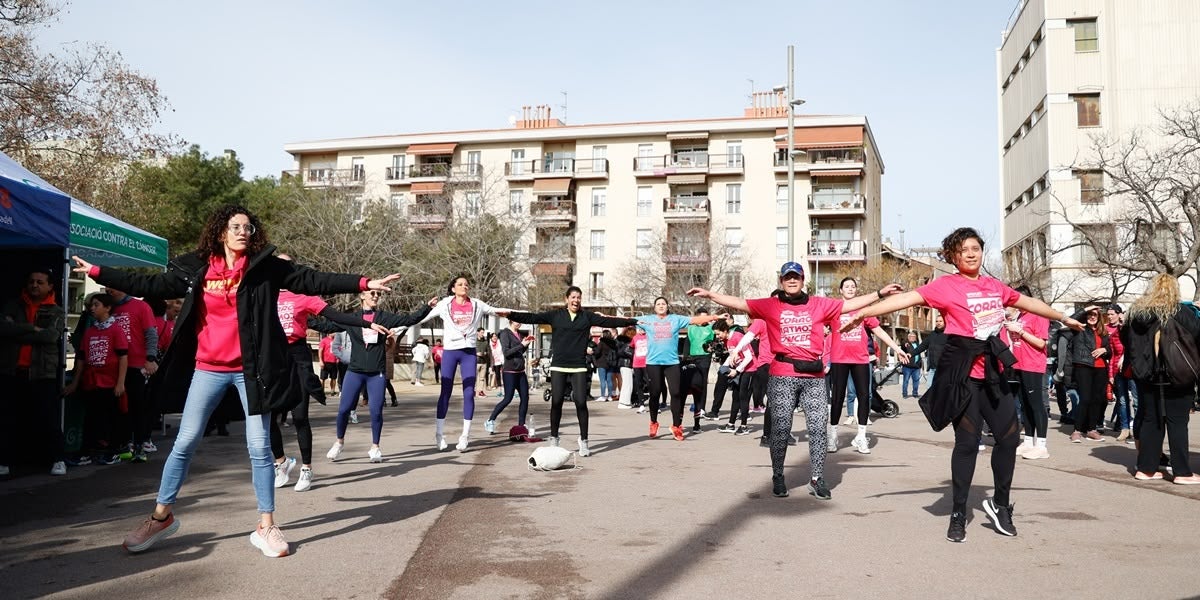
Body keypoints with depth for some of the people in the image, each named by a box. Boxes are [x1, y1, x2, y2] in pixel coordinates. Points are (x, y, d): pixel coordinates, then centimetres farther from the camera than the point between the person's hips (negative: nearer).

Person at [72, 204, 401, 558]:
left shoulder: (266, 268, -2)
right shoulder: (195, 269, 3)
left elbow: (312, 281, -7)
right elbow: (150, 285, 9)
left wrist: (363, 284, -15)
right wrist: (97, 273, 9)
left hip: (250, 370, -1)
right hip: (208, 370, 2)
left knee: (259, 447, 2)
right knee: (185, 443, 6)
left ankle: (266, 526, 11)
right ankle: (161, 517, 22)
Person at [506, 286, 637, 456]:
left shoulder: (587, 316, 7)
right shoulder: (555, 315, 5)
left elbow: (609, 321, 4)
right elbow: (532, 317, -1)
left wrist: (633, 321, -1)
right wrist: (510, 315, -11)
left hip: (579, 367, 0)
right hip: (558, 366, 0)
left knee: (581, 402, -5)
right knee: (556, 402, 1)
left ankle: (583, 440, 7)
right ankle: (553, 439, 15)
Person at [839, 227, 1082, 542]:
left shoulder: (995, 286, 12)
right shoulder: (946, 285, -7)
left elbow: (1027, 302, 27)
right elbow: (909, 298, -19)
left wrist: (1063, 318, 40)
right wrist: (867, 311, -30)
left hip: (992, 371, 6)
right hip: (963, 374, -6)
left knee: (1009, 436, 7)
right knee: (968, 441, -3)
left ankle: (1000, 503, 27)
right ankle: (958, 515, 9)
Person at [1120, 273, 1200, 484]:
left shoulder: (1136, 311, 5)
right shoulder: (1180, 312, -11)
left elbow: (1124, 338, 15)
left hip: (1145, 376, 5)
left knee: (1150, 420, 11)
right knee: (1177, 422, 1)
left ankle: (1146, 468, 13)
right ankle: (1182, 472, 4)